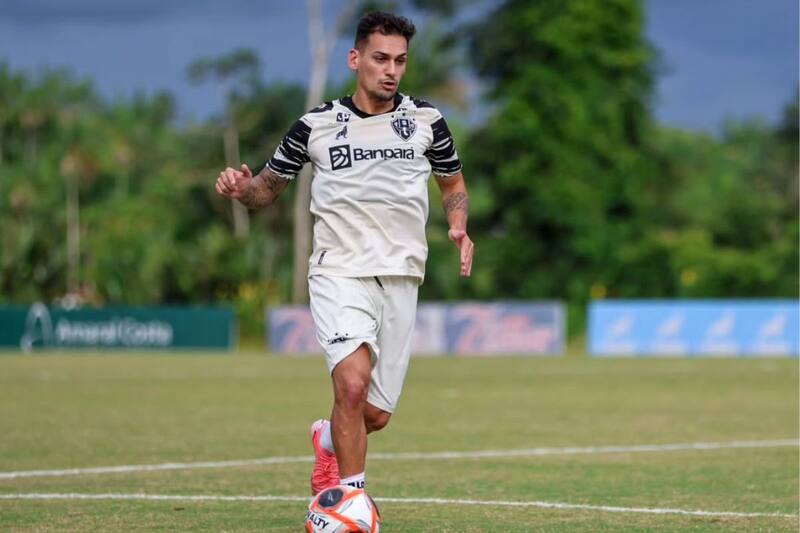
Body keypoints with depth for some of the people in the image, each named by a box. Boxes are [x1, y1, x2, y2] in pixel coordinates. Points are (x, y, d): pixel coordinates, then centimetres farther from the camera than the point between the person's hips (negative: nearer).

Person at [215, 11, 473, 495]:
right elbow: (268, 188, 13)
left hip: (401, 276, 3)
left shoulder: (426, 120, 6)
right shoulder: (315, 125, 2)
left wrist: (459, 227, -2)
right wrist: (241, 188, -11)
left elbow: (454, 186, 19)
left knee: (376, 415, 6)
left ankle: (328, 439, 42)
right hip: (339, 273, -3)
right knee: (353, 383, -27)